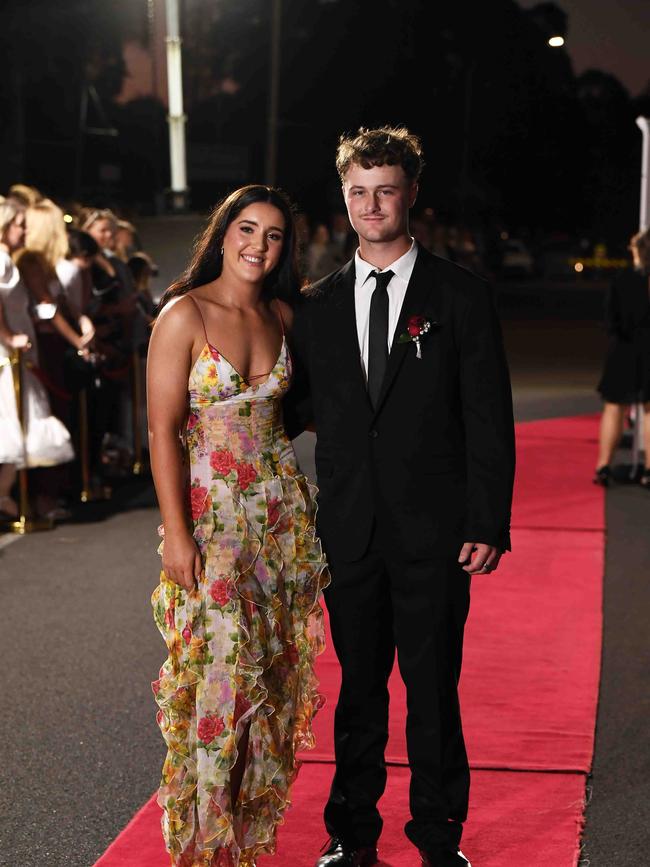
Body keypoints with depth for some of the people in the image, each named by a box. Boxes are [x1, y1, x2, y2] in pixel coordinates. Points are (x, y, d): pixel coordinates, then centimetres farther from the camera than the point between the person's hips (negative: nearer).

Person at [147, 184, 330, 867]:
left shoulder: (281, 315, 7)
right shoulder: (184, 315, -9)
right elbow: (162, 430, -12)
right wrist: (176, 533, -15)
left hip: (281, 504, 5)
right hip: (211, 509, -5)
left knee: (273, 668, 9)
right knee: (218, 667, -5)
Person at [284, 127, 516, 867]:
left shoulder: (460, 297, -2)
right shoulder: (319, 306, 8)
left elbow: (489, 419, -4)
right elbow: (299, 407, 15)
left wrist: (489, 524, -8)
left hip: (433, 530, -3)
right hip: (350, 529, 3)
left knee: (433, 687, 4)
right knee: (358, 687, 13)